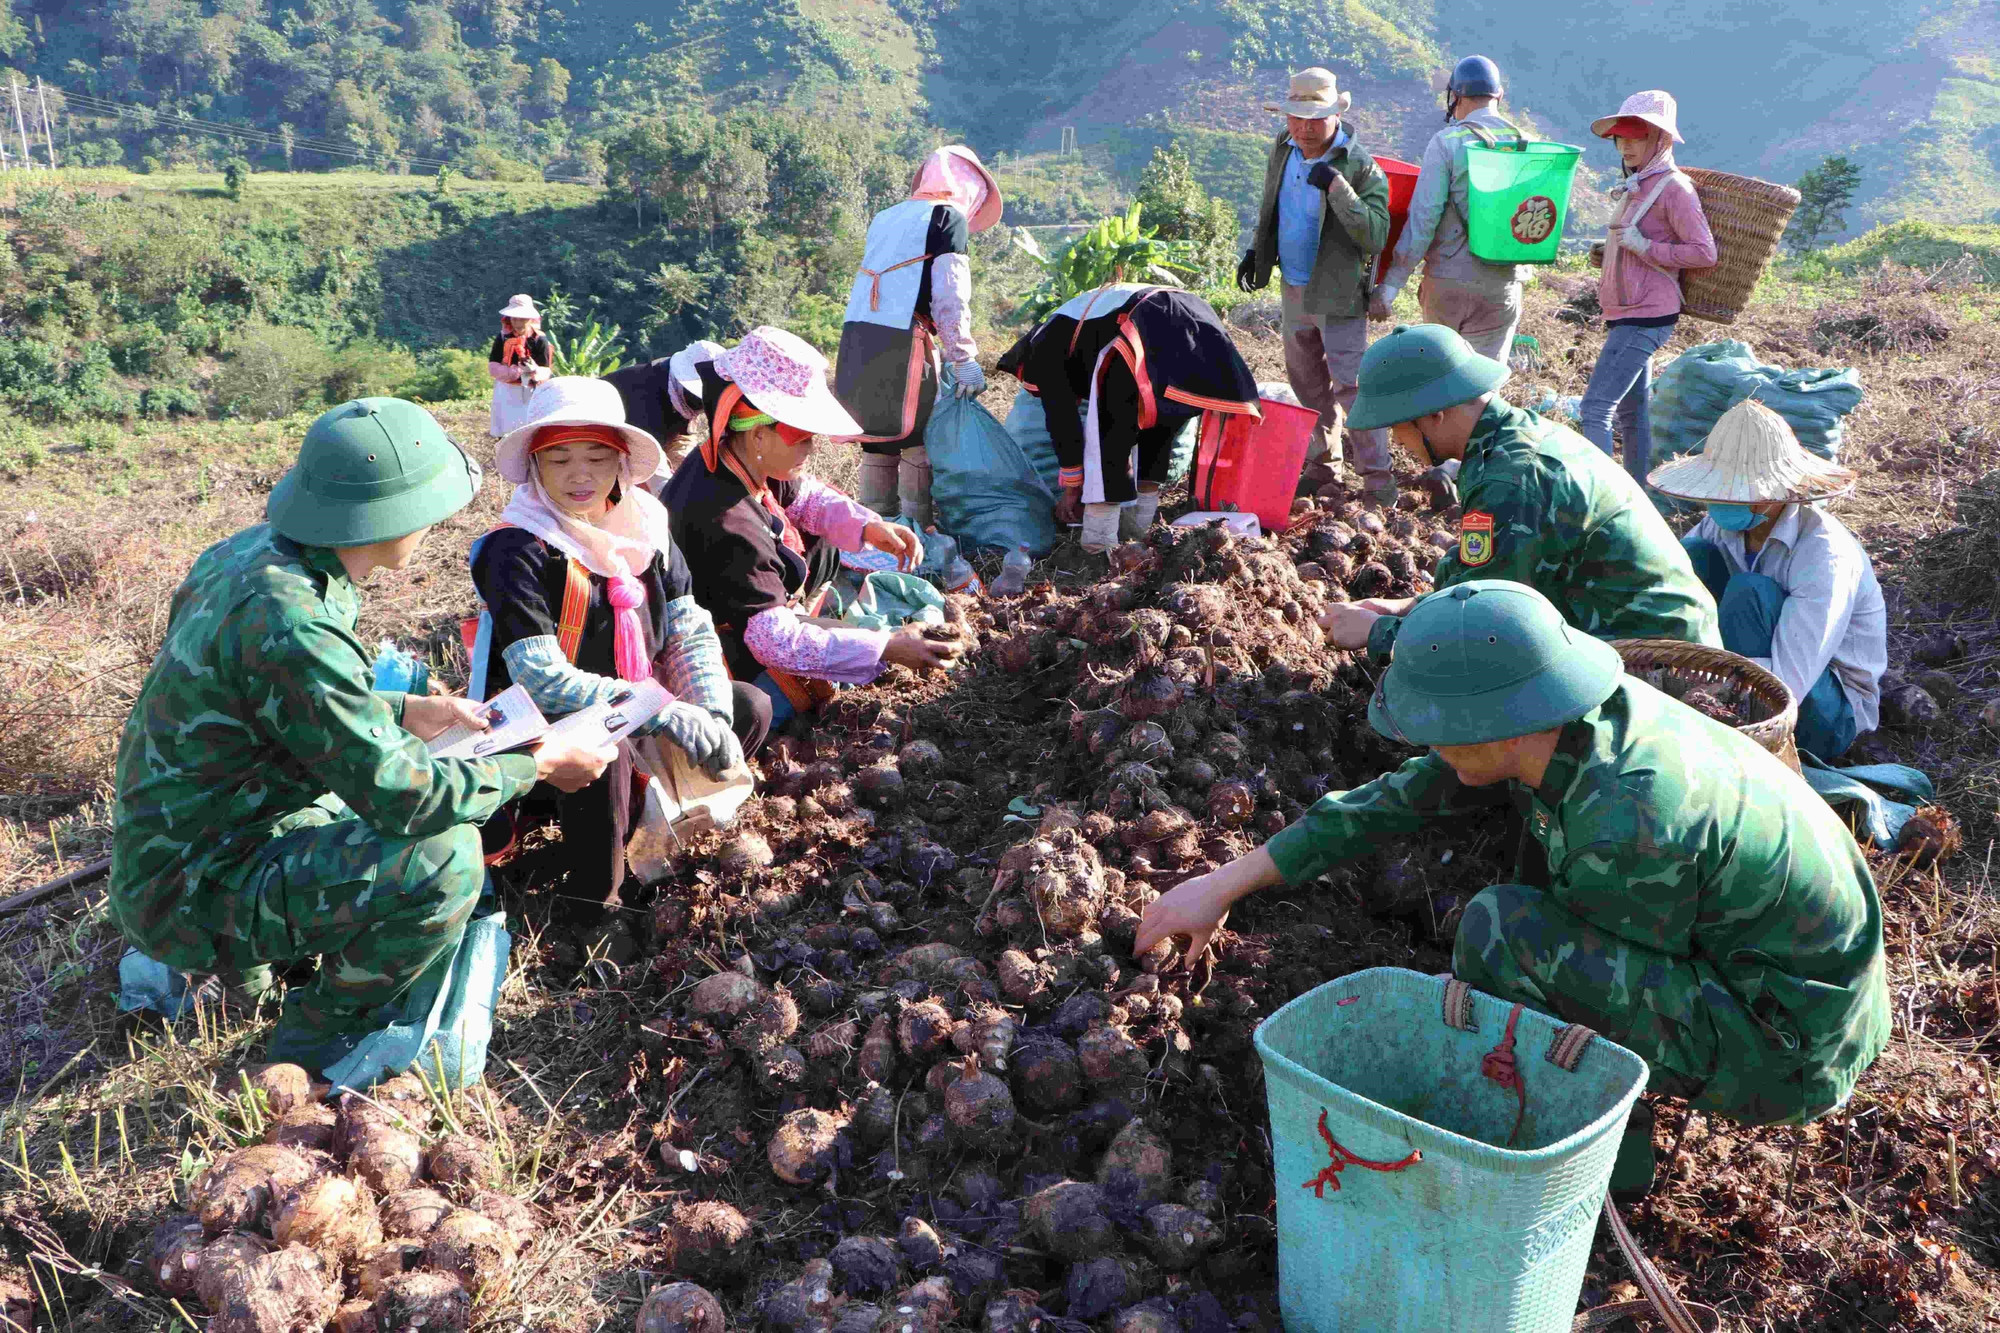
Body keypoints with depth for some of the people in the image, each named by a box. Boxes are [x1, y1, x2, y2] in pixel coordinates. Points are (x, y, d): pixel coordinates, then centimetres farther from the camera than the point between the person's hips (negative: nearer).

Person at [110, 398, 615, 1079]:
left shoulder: (250, 550, -2)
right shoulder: (290, 623, -31)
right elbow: (404, 797, -27)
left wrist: (409, 712, 9)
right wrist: (538, 764, -14)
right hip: (192, 890, -9)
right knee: (443, 858, -25)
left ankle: (257, 953, 20)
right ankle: (320, 1028, 0)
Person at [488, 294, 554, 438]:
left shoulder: (539, 340, -5)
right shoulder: (503, 338, 0)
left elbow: (546, 372, -8)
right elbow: (492, 368, -5)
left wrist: (535, 370, -32)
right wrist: (516, 371, -21)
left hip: (531, 395, -2)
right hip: (506, 394, 2)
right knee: (506, 435, 8)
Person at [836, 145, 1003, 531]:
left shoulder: (885, 218, 24)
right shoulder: (950, 217, 3)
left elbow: (873, 284, 18)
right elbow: (950, 297, -8)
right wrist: (965, 359, -7)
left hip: (855, 338, 7)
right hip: (900, 342, -7)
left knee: (876, 437, 14)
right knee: (918, 440, 0)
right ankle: (915, 527, 0)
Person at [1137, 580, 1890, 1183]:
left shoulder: (1625, 830, -33)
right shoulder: (1570, 718, -10)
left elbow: (1605, 980, -15)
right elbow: (1405, 798, -2)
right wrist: (1227, 883, -1)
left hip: (1784, 1053, -8)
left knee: (1500, 928, -22)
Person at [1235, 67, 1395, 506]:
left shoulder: (1361, 167, -20)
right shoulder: (1282, 150, 1)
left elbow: (1375, 237, -28)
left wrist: (1336, 186, -35)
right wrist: (1255, 251, 13)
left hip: (1338, 293, -7)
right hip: (1294, 288, 7)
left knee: (1349, 383, -11)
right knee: (1305, 374, 20)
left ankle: (1377, 476, -5)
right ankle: (1325, 449, 40)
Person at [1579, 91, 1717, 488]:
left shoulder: (1673, 188, -12)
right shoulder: (1636, 187, 15)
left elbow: (1704, 252, -17)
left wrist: (1644, 246, -19)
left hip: (1645, 317, -10)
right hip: (1627, 315, 10)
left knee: (1595, 408, -17)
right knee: (1632, 412, 13)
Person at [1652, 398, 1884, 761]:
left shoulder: (1824, 554, -29)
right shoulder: (1726, 523, -8)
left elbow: (1787, 684, -37)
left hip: (1830, 718, -6)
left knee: (1749, 592, -30)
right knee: (1694, 556, -13)